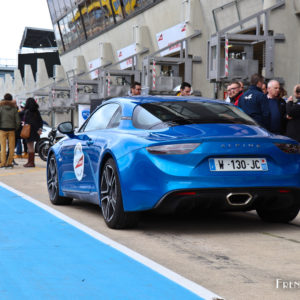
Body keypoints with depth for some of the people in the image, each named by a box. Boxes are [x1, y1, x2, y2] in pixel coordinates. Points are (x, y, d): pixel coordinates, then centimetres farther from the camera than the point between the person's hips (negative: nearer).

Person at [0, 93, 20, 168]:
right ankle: (9, 162, 5)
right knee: (11, 147, 6)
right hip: (11, 129, 1)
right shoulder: (14, 108, -1)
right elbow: (18, 121, -2)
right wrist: (16, 128, 13)